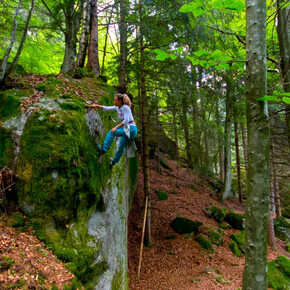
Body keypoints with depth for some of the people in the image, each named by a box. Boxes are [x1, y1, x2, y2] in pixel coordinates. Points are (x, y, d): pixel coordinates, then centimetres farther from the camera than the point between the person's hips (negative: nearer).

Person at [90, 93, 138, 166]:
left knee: (112, 132, -20)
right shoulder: (117, 108, 7)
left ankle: (104, 149, -14)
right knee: (121, 147, 24)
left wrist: (116, 127, -28)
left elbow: (126, 121, -24)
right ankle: (114, 160, 42)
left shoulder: (125, 107, -17)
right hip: (127, 130, 9)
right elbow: (106, 108, 13)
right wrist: (96, 105, 5)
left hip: (131, 129, -9)